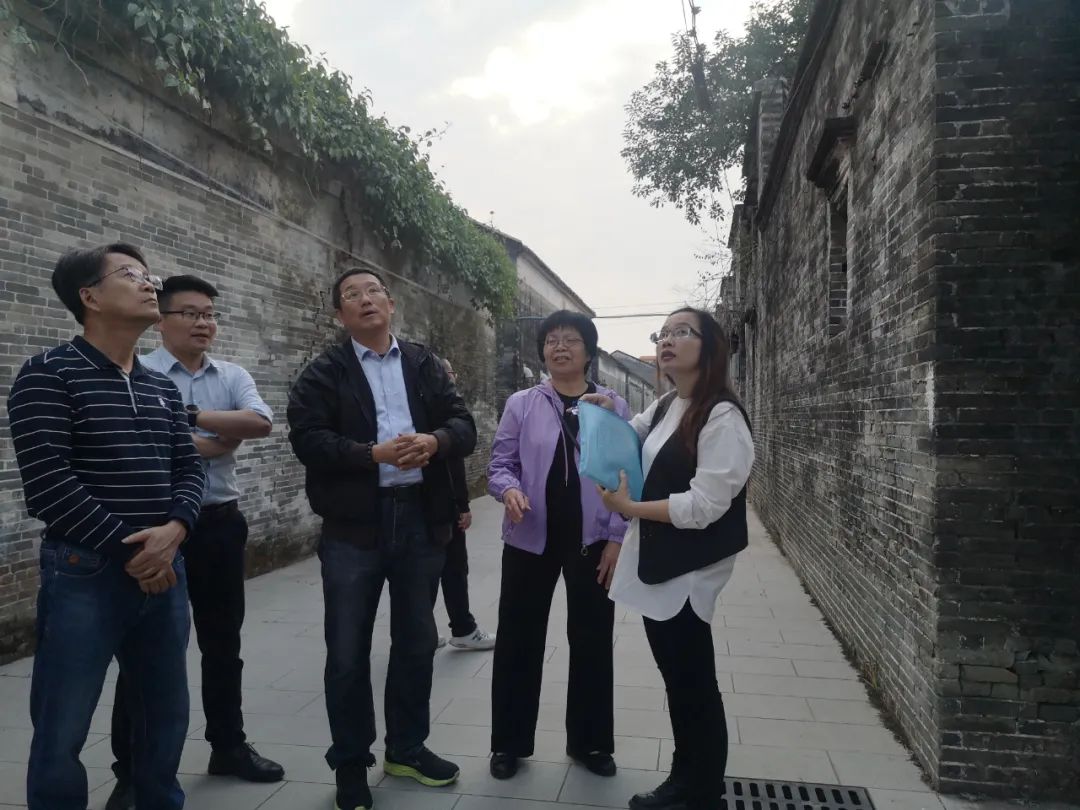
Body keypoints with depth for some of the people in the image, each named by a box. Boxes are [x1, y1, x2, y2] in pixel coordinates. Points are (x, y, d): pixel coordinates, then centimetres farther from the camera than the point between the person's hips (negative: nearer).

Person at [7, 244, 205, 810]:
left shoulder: (163, 389, 13)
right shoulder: (49, 375, -7)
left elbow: (188, 468, 10)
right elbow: (47, 481, -15)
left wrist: (173, 531, -10)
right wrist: (128, 551, -13)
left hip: (163, 568, 6)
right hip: (85, 574, -6)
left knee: (166, 713, 16)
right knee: (61, 731, 5)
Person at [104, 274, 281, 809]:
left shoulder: (233, 377, 6)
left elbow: (260, 422, -11)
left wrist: (190, 415, -16)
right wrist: (222, 439, -10)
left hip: (219, 523, 5)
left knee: (222, 642, 16)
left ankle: (228, 746, 32)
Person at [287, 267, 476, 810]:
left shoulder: (425, 365, 10)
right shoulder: (323, 373, 1)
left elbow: (465, 427, 2)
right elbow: (308, 439, -12)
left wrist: (433, 441, -19)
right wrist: (374, 454, -23)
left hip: (421, 518, 3)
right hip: (354, 526, -3)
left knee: (416, 642, 15)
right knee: (348, 652, 6)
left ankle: (406, 749, 34)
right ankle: (350, 765, 26)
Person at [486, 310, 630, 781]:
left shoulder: (615, 407, 0)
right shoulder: (521, 404, 1)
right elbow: (500, 463, 1)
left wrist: (616, 538, -5)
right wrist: (510, 489, -21)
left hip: (592, 541, 0)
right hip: (531, 539, 0)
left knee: (592, 642, 12)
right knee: (518, 641, 9)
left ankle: (590, 742, 31)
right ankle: (509, 743, 27)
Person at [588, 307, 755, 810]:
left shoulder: (722, 415, -17)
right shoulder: (663, 408, 9)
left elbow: (705, 504, -23)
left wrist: (630, 508, -16)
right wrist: (607, 417, 7)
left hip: (689, 571, -8)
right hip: (656, 564, 8)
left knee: (693, 684, 8)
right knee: (678, 679, 20)